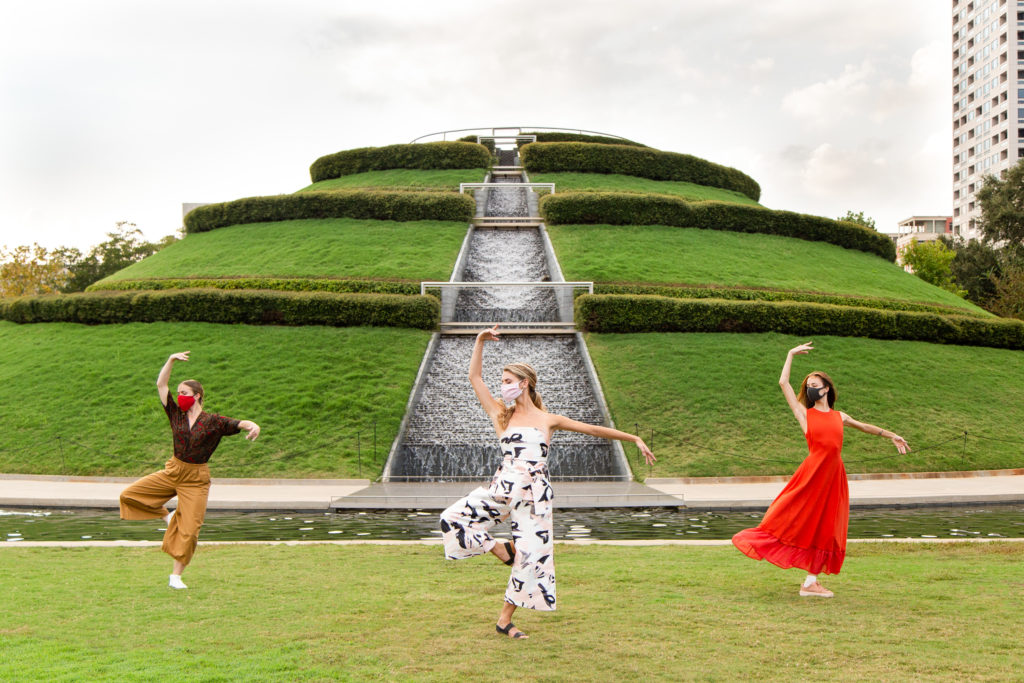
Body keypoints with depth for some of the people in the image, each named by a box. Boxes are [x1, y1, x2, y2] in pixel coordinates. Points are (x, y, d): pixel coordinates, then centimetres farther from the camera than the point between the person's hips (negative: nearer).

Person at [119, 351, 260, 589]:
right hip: (172, 471, 4)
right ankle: (167, 516, 16)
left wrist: (253, 425, -39)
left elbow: (239, 424, -16)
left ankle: (176, 576, 7)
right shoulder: (177, 415, 1)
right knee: (129, 495, -4)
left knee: (189, 529, -5)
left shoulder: (213, 422, -7)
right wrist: (171, 360, -8)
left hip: (196, 479, -4)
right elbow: (161, 385, 0)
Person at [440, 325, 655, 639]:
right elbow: (475, 378, 9)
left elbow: (594, 429, 12)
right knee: (453, 518, -17)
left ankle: (505, 619, 14)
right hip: (503, 487, 1)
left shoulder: (548, 420, 10)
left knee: (532, 554, -3)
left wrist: (635, 439, 11)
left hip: (535, 493, -1)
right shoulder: (501, 416, 11)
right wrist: (480, 342, 4)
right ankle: (501, 550, 7)